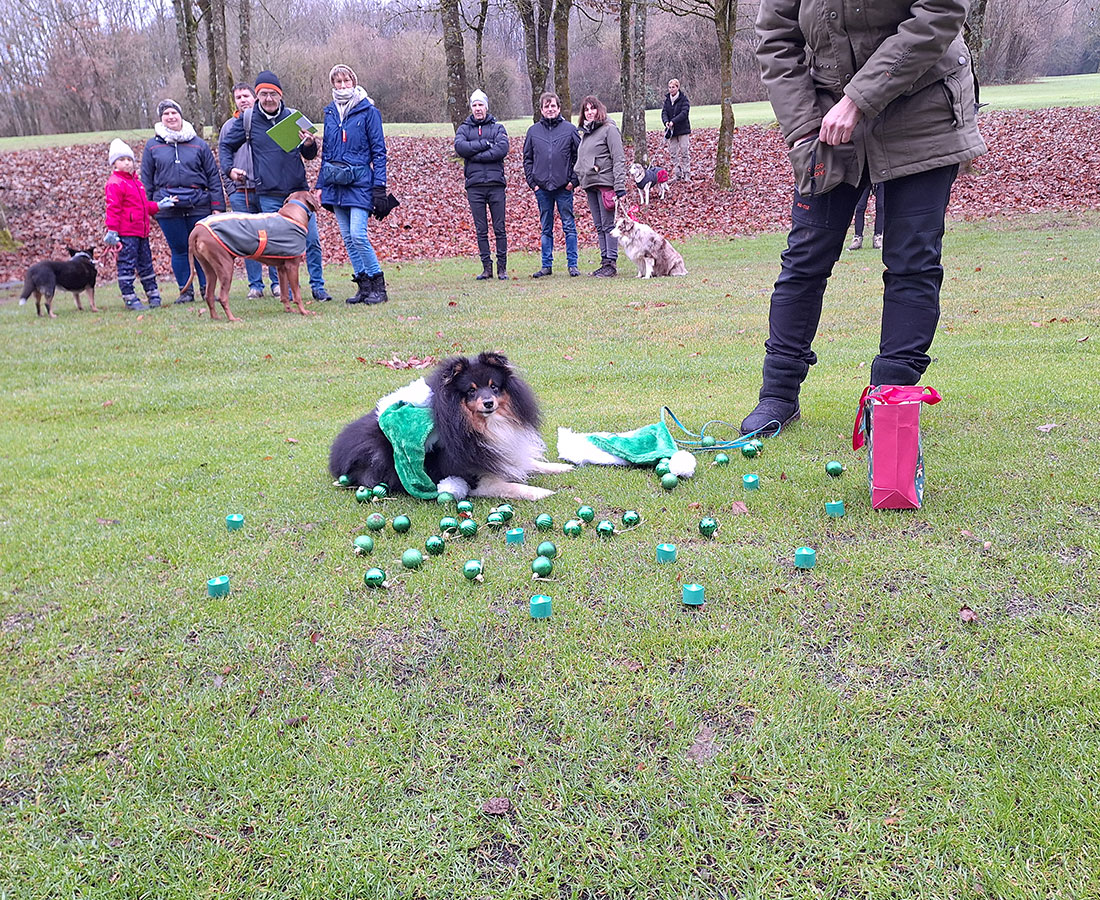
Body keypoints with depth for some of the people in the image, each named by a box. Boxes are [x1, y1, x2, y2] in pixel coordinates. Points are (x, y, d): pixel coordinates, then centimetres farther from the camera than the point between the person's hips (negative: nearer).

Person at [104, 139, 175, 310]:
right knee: (127, 264, -5)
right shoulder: (115, 183, -10)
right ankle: (129, 299, -2)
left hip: (141, 231, 9)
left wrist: (158, 206, 15)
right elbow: (113, 209, -15)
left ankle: (153, 295, 22)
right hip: (126, 233, -9)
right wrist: (112, 231, -20)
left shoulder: (135, 182, 19)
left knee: (146, 264, 14)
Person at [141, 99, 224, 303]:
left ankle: (207, 288, 12)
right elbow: (146, 180, 13)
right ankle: (185, 291, 13)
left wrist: (217, 206, 1)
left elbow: (213, 177, 8)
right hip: (167, 207, 0)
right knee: (179, 249, 4)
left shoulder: (199, 144, 9)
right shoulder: (152, 146, 10)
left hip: (198, 204, 0)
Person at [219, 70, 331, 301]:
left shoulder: (293, 116, 6)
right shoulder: (248, 119, 3)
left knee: (312, 240, -2)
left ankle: (318, 286, 11)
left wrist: (309, 145, -11)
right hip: (269, 195, -1)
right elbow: (225, 145, 17)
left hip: (298, 190, 1)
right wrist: (229, 169, 1)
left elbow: (309, 155, 11)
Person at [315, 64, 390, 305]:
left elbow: (379, 150, -4)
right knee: (348, 237, 5)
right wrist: (322, 184, 14)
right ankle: (364, 286, 12)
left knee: (358, 235, -16)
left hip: (359, 182, -6)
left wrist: (379, 185, -12)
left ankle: (378, 286, -5)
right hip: (335, 184, 6)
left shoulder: (368, 111, -3)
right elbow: (326, 150, 18)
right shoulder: (330, 112, 13)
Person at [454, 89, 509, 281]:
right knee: (481, 230, 2)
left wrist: (475, 155, -10)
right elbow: (459, 147, -6)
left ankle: (502, 267, 5)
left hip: (496, 184, -1)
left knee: (499, 229, -1)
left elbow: (502, 148, -8)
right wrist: (485, 144, -9)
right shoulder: (464, 129, 14)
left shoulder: (498, 128, 11)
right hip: (474, 186, 1)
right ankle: (487, 267, 8)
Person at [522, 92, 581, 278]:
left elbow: (579, 156, 3)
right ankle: (547, 265, 14)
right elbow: (527, 159, 12)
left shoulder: (570, 129, 3)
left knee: (569, 226, 1)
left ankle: (572, 264, 7)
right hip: (542, 188, 2)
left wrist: (573, 179, -5)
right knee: (546, 229, 8)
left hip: (564, 187, -2)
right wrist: (532, 182, 2)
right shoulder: (533, 131, 9)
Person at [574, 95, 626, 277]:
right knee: (599, 226, 9)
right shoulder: (585, 132, 19)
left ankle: (611, 264, -7)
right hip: (589, 184, 8)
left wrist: (620, 186, -17)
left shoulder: (609, 129, -5)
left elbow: (619, 159, -11)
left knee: (608, 224, -8)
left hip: (605, 182, -8)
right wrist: (577, 178, 16)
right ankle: (605, 261, 13)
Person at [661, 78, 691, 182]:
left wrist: (673, 122, -26)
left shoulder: (684, 99, -5)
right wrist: (666, 122, -20)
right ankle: (677, 175, 11)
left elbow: (684, 113, -15)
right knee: (673, 153, 5)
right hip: (671, 130, 5)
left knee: (685, 152, -3)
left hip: (683, 130, -5)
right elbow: (664, 112, 1)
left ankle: (687, 175, 2)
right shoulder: (667, 100, 9)